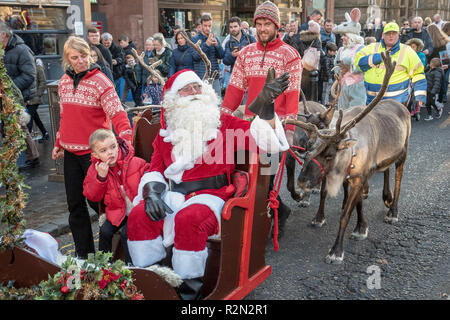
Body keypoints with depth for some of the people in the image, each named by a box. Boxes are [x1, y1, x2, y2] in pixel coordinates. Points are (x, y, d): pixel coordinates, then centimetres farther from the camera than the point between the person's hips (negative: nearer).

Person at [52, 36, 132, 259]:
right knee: (75, 203, 12)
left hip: (93, 151, -6)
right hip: (71, 152, 7)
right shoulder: (64, 82, 10)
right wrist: (58, 144, 17)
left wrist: (125, 135, -35)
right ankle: (82, 252, 25)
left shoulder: (99, 81, -11)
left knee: (96, 200, -1)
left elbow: (117, 112, -20)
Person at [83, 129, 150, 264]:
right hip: (117, 212, 4)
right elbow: (92, 196, -3)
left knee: (126, 232, -21)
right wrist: (100, 177, -17)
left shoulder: (135, 163, -10)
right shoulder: (95, 169, -2)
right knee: (105, 230, -12)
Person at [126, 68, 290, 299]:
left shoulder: (223, 123, 9)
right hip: (173, 195, 4)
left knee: (188, 219, -34)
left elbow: (259, 138, -2)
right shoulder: (166, 133, 17)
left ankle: (189, 288, -16)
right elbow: (155, 169, 16)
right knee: (139, 216, -21)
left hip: (209, 195, -4)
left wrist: (265, 105, -16)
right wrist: (151, 192, -5)